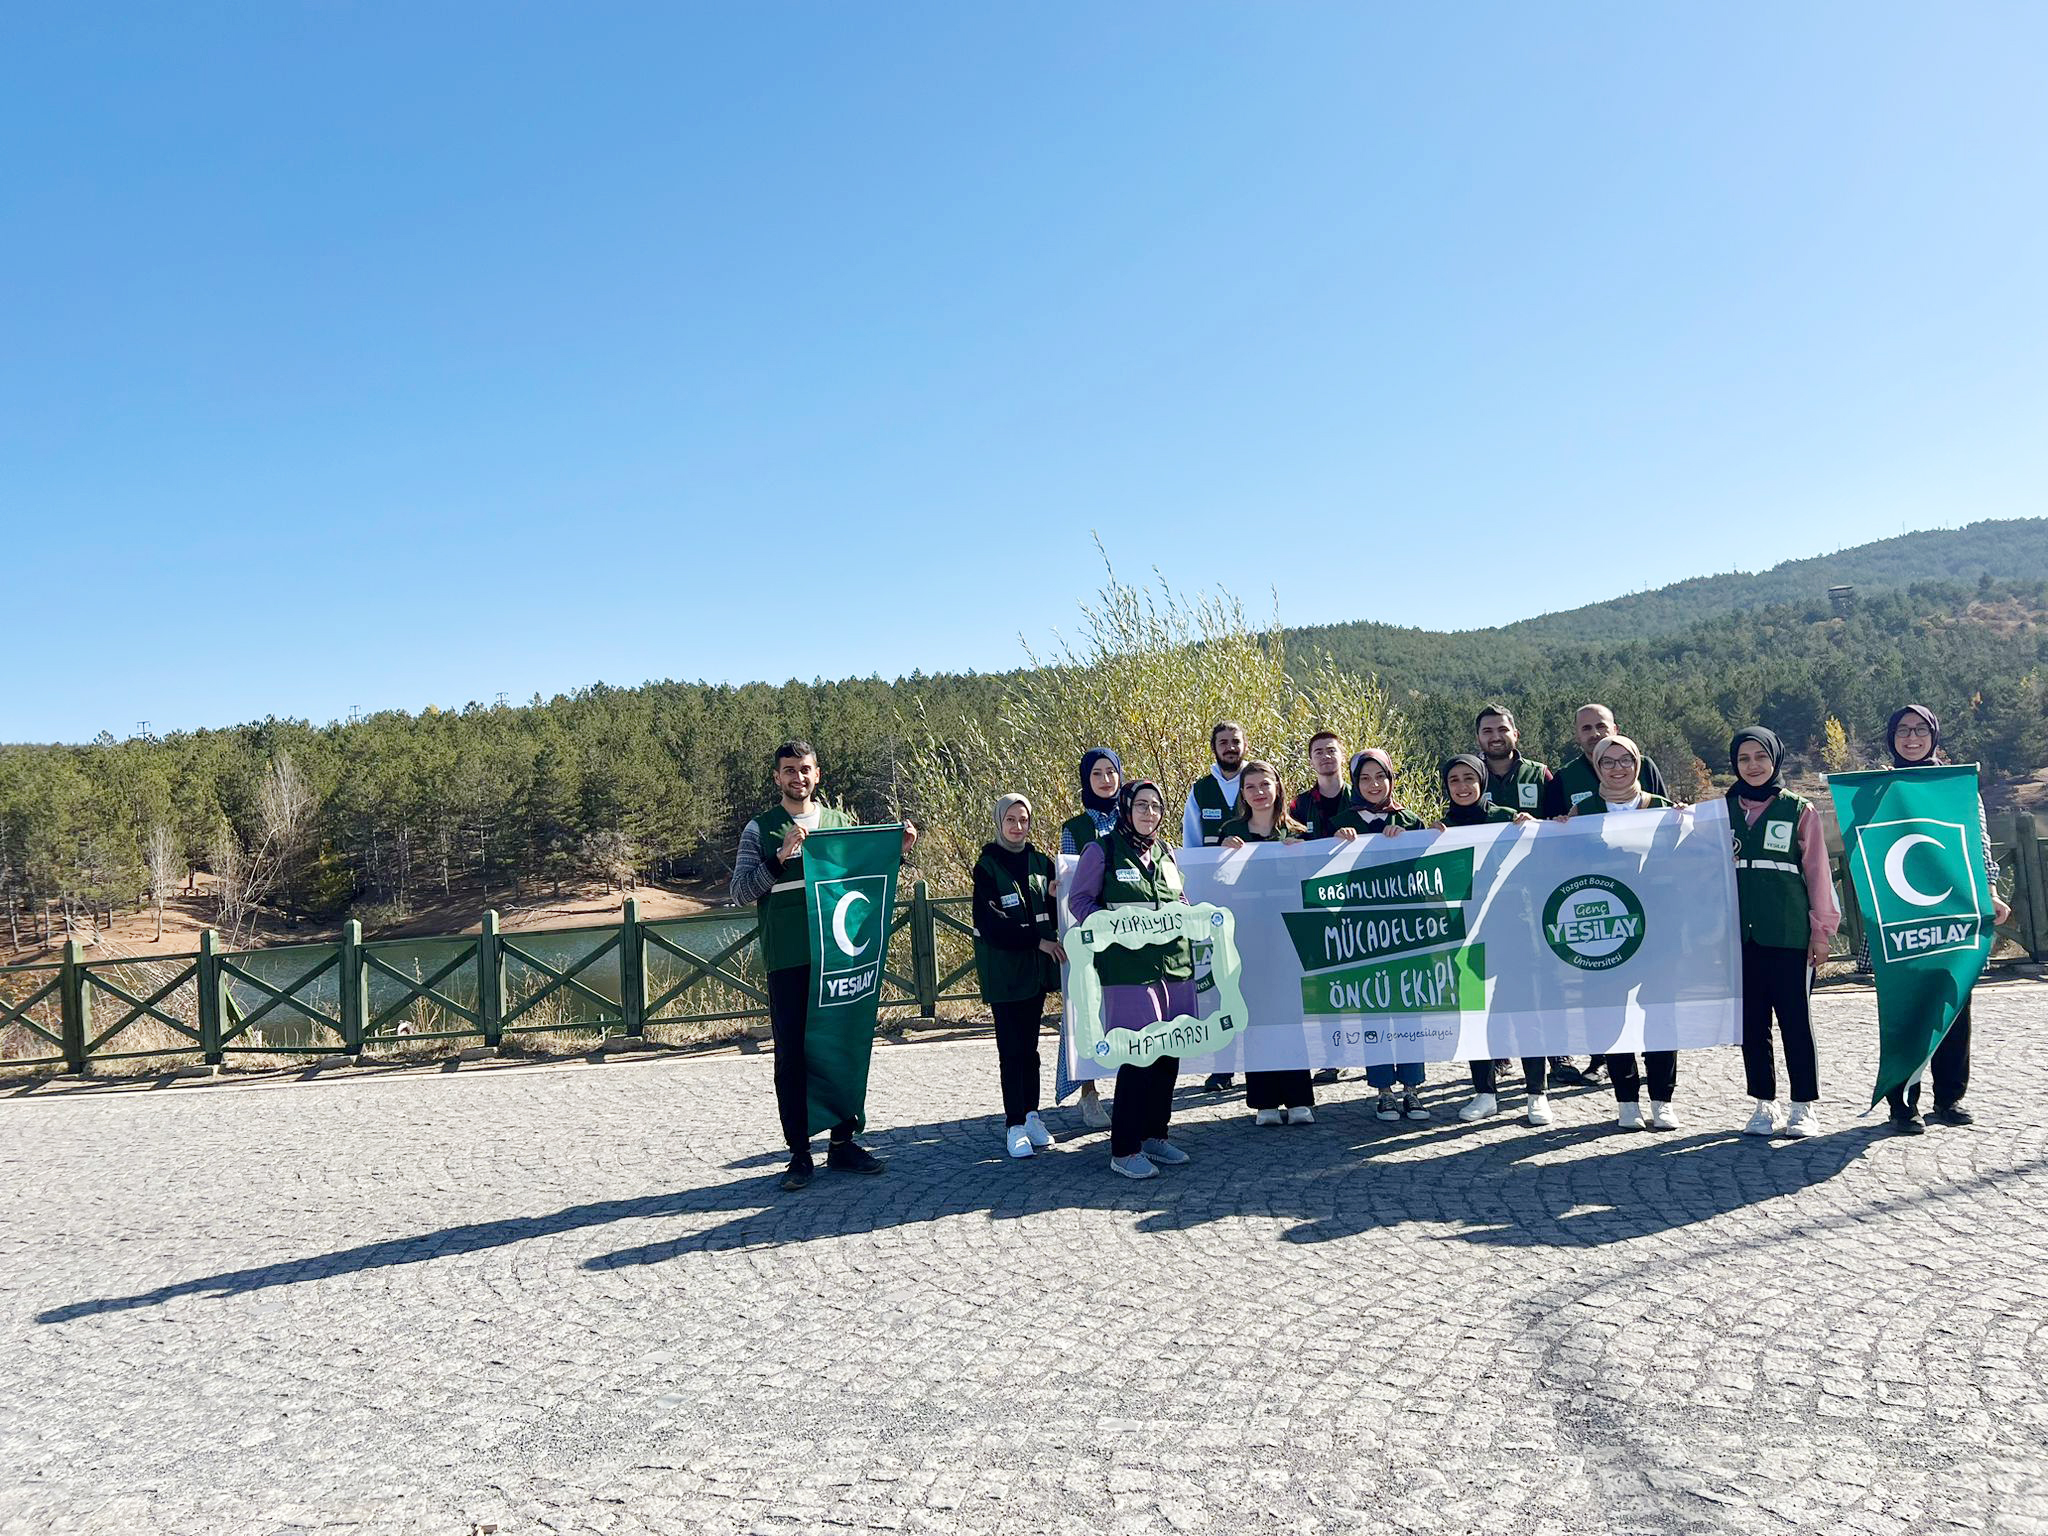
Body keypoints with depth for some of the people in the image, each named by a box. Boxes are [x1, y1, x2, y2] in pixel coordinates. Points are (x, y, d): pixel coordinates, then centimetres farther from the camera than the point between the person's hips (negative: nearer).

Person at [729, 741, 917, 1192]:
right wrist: (780, 859, -16)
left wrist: (895, 851, 6)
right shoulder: (761, 829, 3)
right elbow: (739, 892, -4)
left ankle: (842, 1142, 20)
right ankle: (799, 1154, 9)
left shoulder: (842, 822, 13)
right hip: (788, 961, -3)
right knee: (791, 1056, 1)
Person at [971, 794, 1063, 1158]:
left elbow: (1051, 911, 13)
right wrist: (1038, 941, -15)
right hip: (1003, 968, -4)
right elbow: (992, 923, -12)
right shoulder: (987, 866, -5)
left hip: (1037, 966, 4)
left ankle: (1031, 1114, 18)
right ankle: (1015, 1124, 2)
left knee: (1029, 1046, 10)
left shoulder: (1039, 862, 9)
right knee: (1011, 1048, -2)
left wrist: (1056, 894, -10)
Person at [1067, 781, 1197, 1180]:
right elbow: (1079, 900, -2)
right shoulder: (1102, 850, -2)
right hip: (1127, 965, -7)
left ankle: (1154, 1134, 23)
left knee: (1170, 1051, 8)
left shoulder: (1165, 854, 17)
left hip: (1175, 964, 7)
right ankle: (1124, 1149, -1)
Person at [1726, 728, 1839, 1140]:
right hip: (1741, 935, 3)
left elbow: (1817, 870, 3)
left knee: (1796, 1020, 1)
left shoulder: (1799, 810, 4)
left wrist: (1822, 928, 0)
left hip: (1790, 935, -3)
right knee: (1751, 1023, 6)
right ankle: (1764, 1106, 16)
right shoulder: (1724, 811, 10)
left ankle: (1804, 1107, 11)